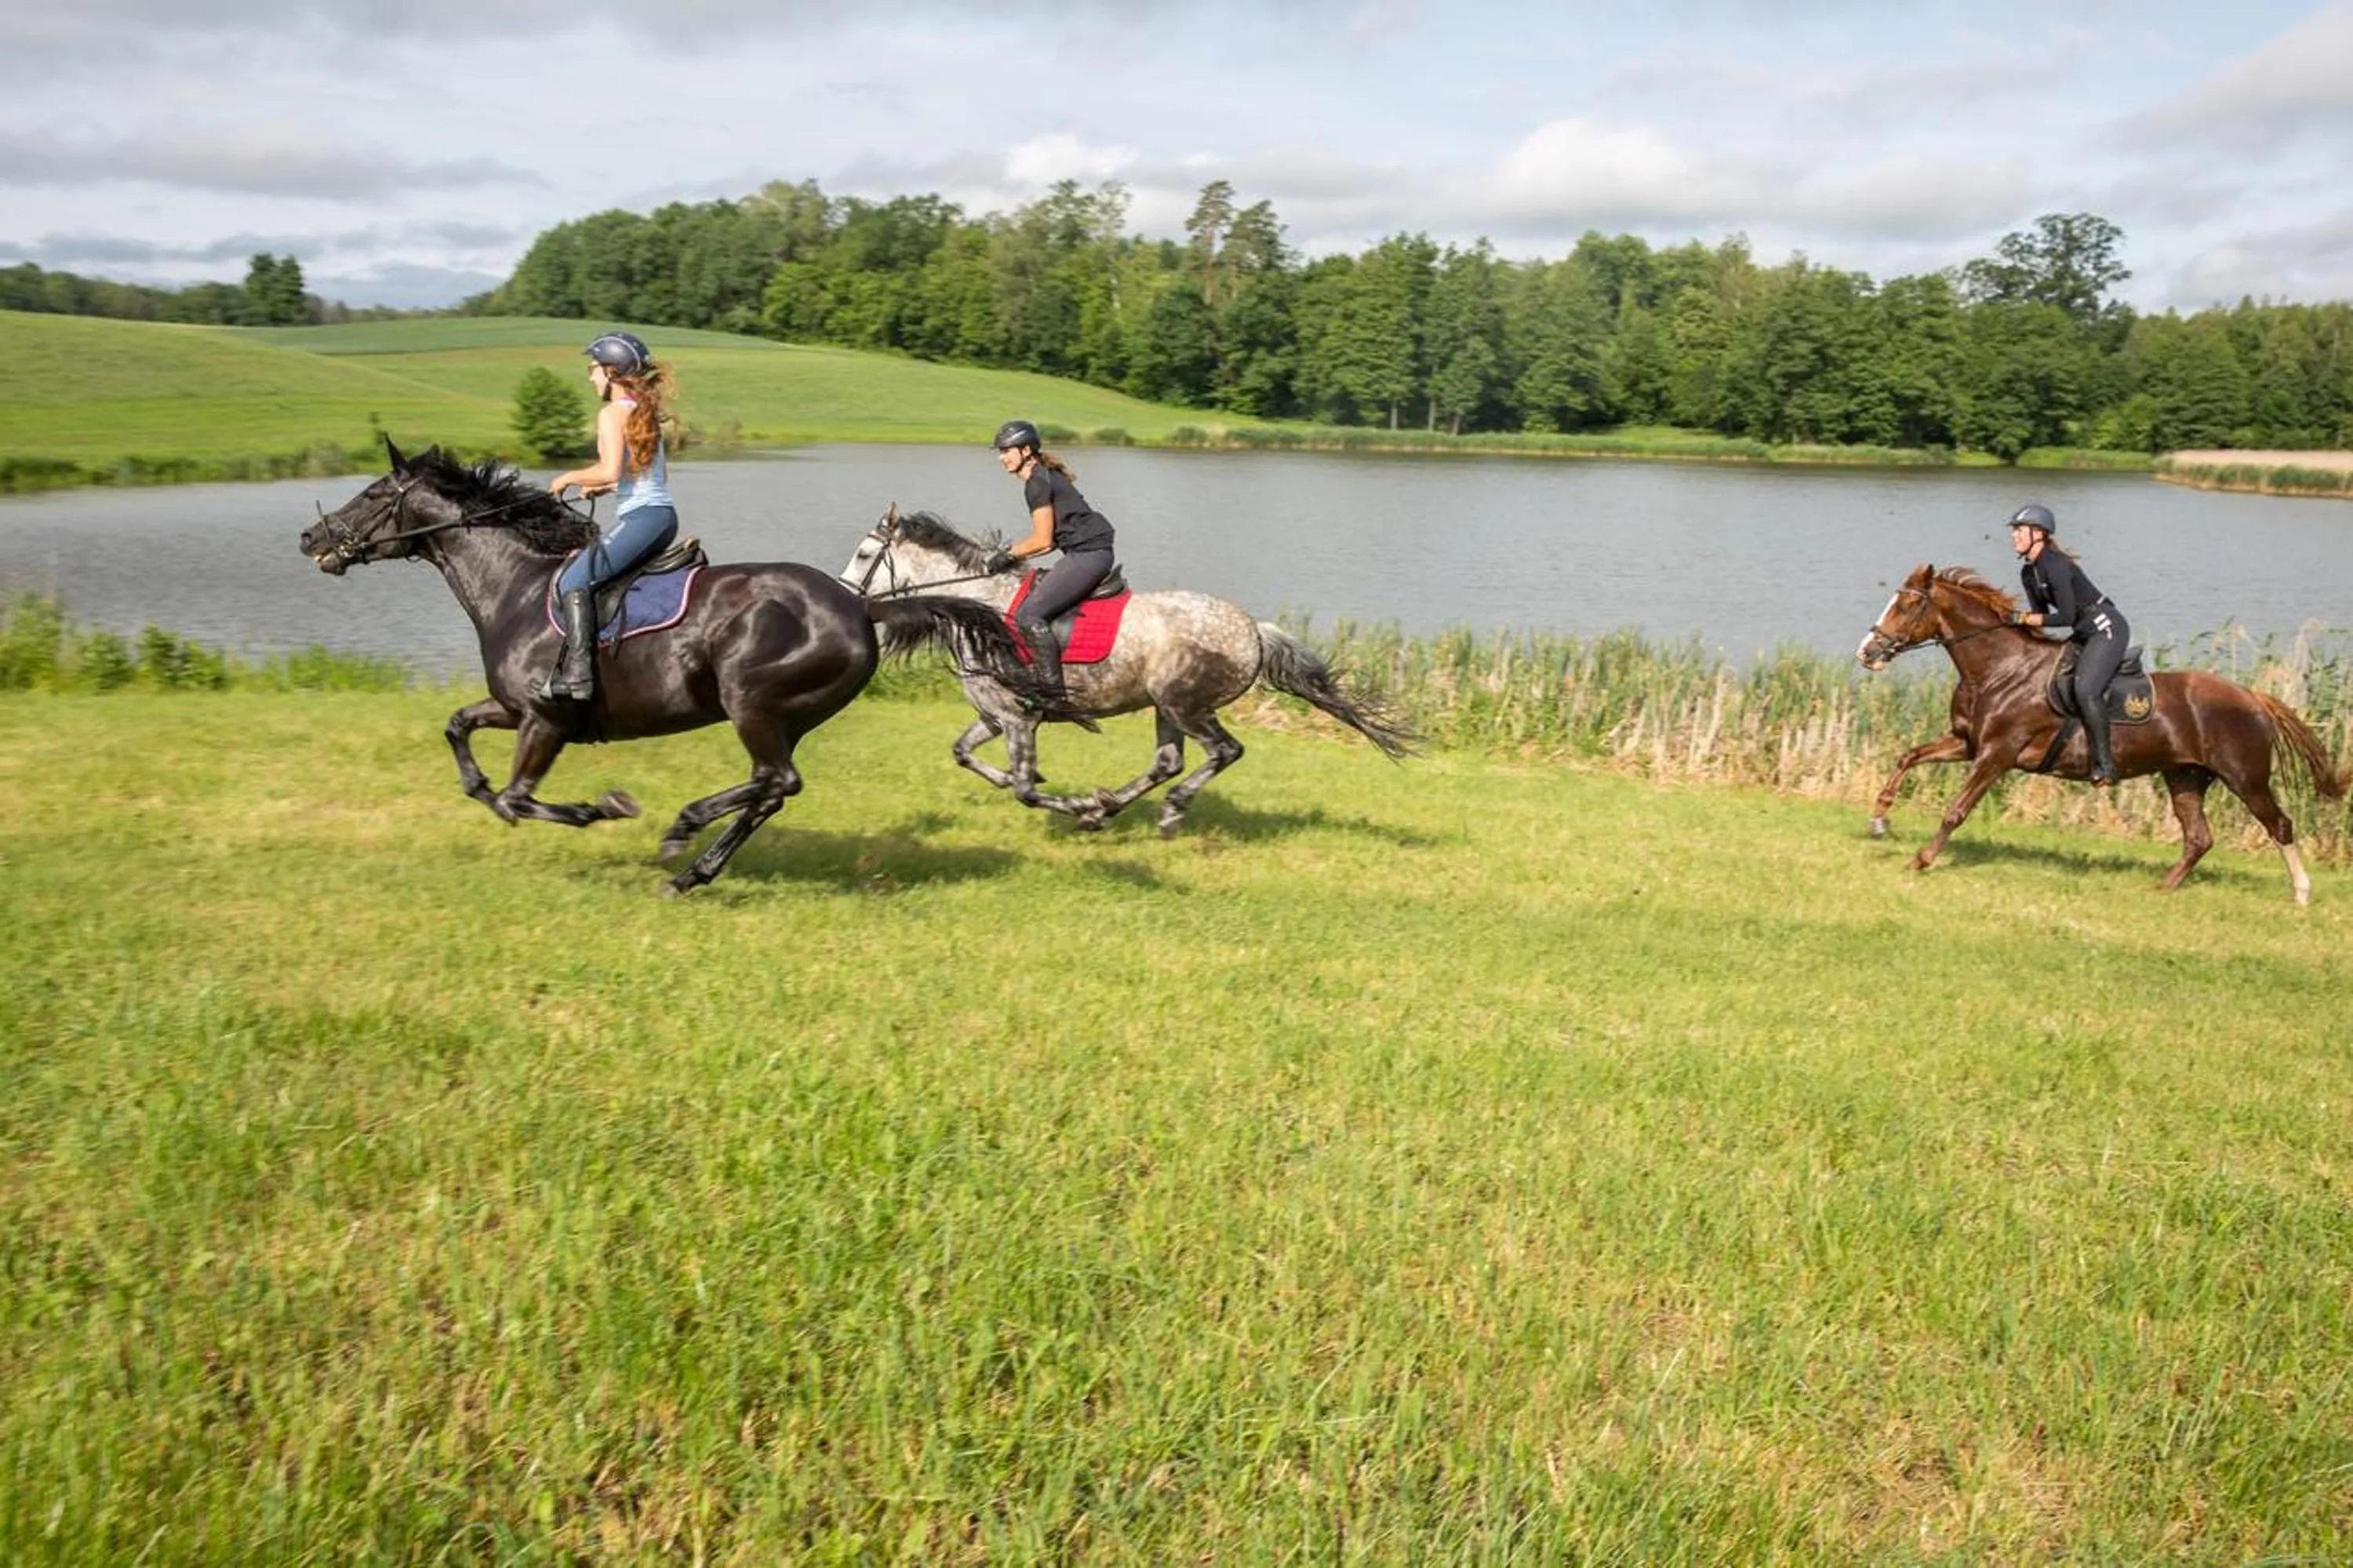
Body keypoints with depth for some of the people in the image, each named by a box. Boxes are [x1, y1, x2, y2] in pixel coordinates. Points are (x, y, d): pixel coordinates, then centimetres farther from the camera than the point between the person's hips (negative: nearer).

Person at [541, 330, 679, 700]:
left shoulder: (613, 413, -8)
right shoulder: (646, 412, 18)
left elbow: (609, 471, -20)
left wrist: (571, 477, -4)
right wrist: (605, 488, 20)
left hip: (640, 517, -10)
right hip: (664, 514, 10)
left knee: (573, 581, -14)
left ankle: (577, 673, -25)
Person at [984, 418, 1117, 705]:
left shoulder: (1037, 482, -10)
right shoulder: (1047, 477, 21)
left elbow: (1043, 540, -13)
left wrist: (1010, 554, 0)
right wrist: (1016, 554, 15)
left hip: (1087, 554, -11)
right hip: (1091, 553, 11)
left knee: (1029, 615, -15)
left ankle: (1053, 689, -17)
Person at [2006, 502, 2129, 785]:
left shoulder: (2055, 565, -21)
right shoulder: (2028, 573, 8)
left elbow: (2066, 617, -24)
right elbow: (2043, 614, 14)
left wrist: (2024, 618, -19)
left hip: (2107, 628, -10)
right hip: (2084, 633, 11)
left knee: (2085, 690, -25)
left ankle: (2105, 764, -20)